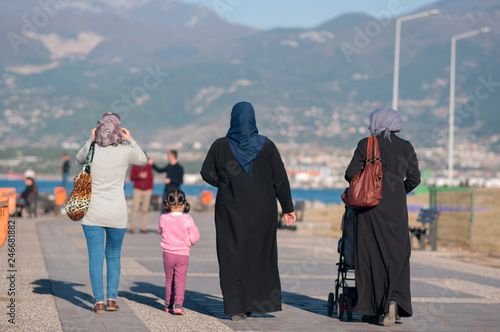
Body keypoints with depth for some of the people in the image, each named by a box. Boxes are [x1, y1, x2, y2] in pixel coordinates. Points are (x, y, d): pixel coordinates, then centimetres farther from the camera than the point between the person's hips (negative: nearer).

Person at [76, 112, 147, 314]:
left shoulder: (91, 150, -6)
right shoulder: (126, 151, -8)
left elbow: (79, 159, 18)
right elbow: (143, 161, 14)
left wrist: (90, 141, 14)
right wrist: (130, 140, 13)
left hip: (93, 211, 0)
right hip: (117, 213, 0)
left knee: (95, 257, 3)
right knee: (113, 255, 16)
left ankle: (99, 302, -1)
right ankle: (112, 299, 15)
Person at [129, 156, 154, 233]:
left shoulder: (149, 166, 9)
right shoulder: (135, 166, 6)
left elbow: (151, 177, 13)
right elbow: (131, 178, 3)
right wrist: (139, 176, -13)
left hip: (147, 190, 1)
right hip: (137, 190, -1)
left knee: (145, 210, -2)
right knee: (135, 209, -10)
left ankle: (143, 228, 0)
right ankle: (132, 227, -10)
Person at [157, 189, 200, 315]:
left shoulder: (164, 218, -6)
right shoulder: (187, 220, -10)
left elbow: (160, 230, 13)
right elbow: (194, 238, -5)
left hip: (168, 253, 2)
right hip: (183, 254, -2)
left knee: (169, 279, 16)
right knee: (180, 280, 0)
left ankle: (169, 304, 22)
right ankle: (178, 304, -15)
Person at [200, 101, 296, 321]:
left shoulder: (220, 146, -5)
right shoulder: (266, 146, -5)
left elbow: (207, 173, 3)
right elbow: (280, 179, -5)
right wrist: (288, 209, 1)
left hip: (230, 210, -1)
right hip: (262, 210, 1)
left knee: (233, 256, 4)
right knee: (260, 254, 15)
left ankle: (236, 308, -3)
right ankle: (259, 301, 16)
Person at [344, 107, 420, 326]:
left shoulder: (366, 145, -2)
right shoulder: (406, 148, 4)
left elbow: (351, 174, -3)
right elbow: (414, 179, 3)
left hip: (369, 208, -1)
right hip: (395, 209, 1)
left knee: (369, 256, 6)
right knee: (396, 256, 8)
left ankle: (371, 308, 8)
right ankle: (393, 300, -13)